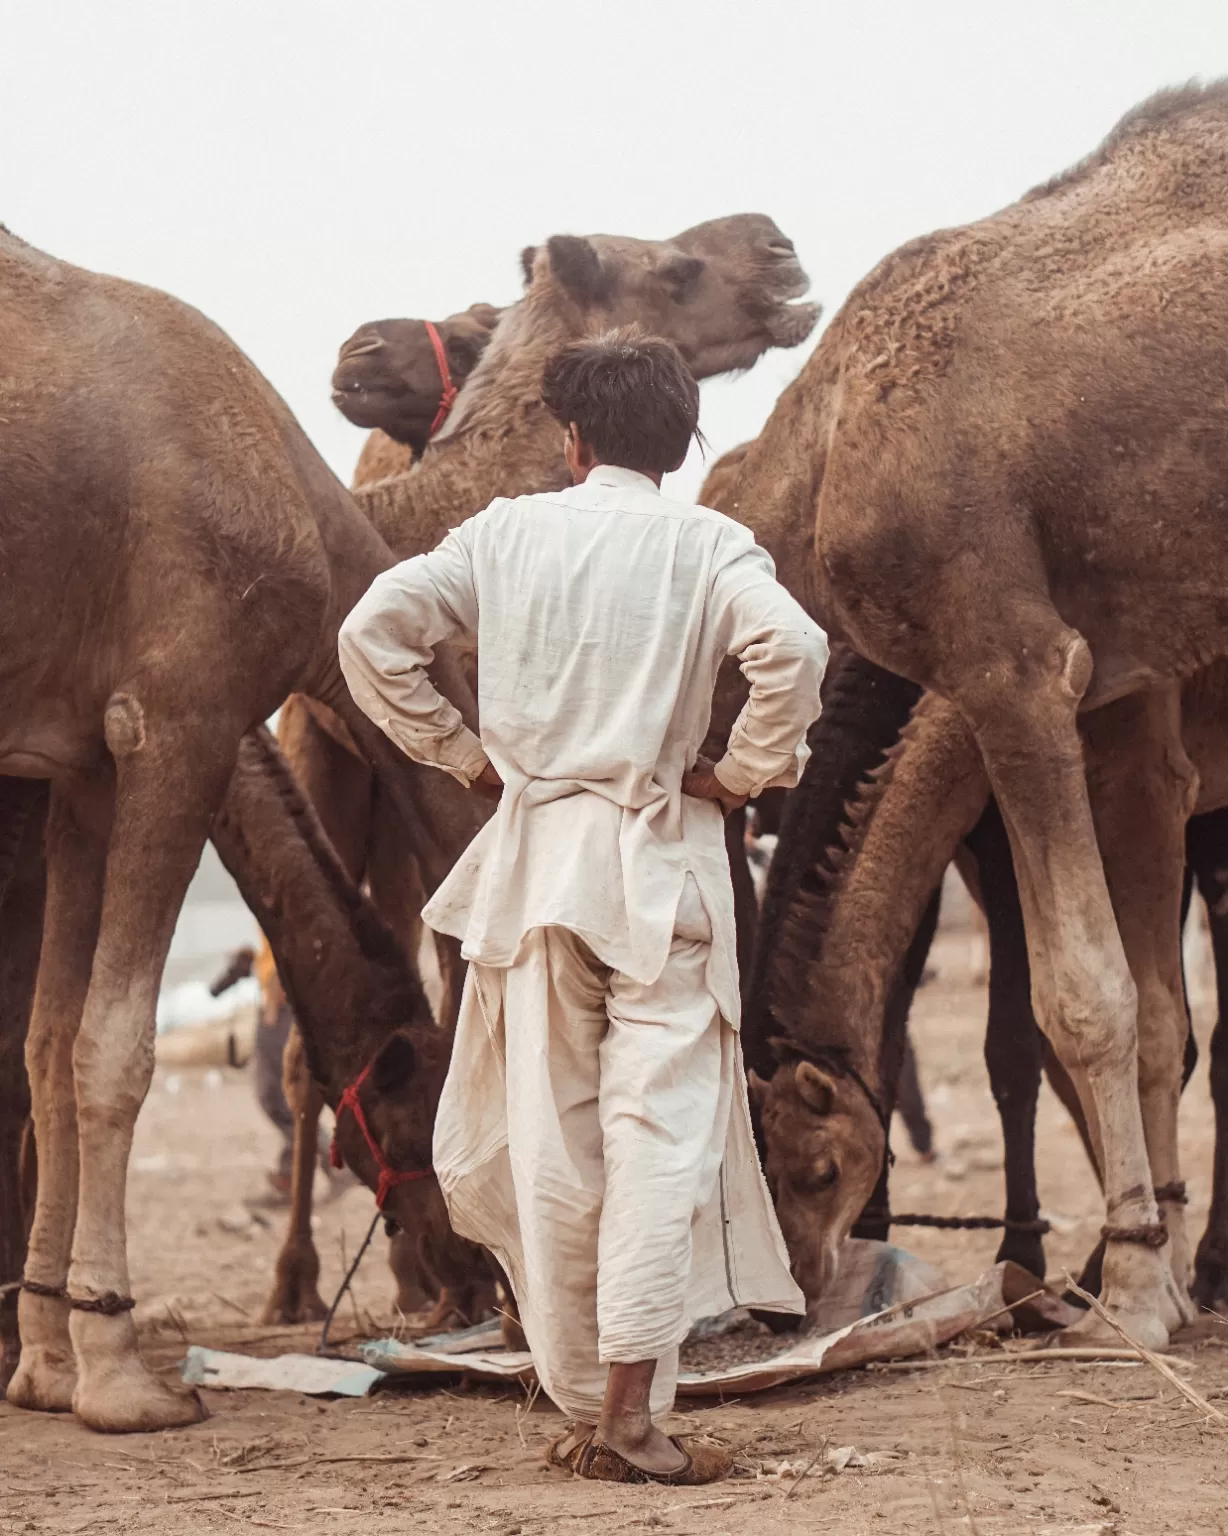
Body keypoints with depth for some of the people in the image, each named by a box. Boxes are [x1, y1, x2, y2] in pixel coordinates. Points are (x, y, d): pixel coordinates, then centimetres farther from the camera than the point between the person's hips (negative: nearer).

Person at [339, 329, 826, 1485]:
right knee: (658, 1131, -3)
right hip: (659, 863, -3)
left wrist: (459, 752, 9)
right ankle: (630, 1414, -11)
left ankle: (581, 1409, 14)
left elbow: (373, 632, -1)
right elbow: (791, 648, -19)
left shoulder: (505, 533, 5)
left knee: (551, 1140, 9)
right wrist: (744, 772, -5)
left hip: (535, 852, 3)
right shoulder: (706, 546, -2)